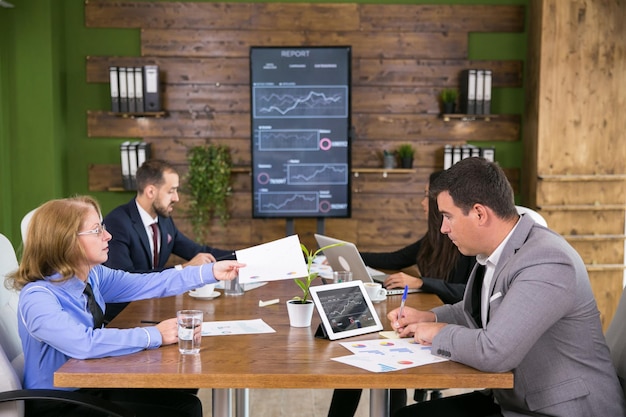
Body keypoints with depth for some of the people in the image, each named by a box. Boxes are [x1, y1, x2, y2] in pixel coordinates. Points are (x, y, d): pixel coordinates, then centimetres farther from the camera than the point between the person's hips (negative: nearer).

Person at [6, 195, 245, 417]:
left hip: (95, 387, 8)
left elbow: (146, 284, 2)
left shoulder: (92, 275, -1)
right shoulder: (37, 297, -26)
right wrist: (155, 336, -30)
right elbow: (83, 343, -38)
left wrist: (209, 272, -5)